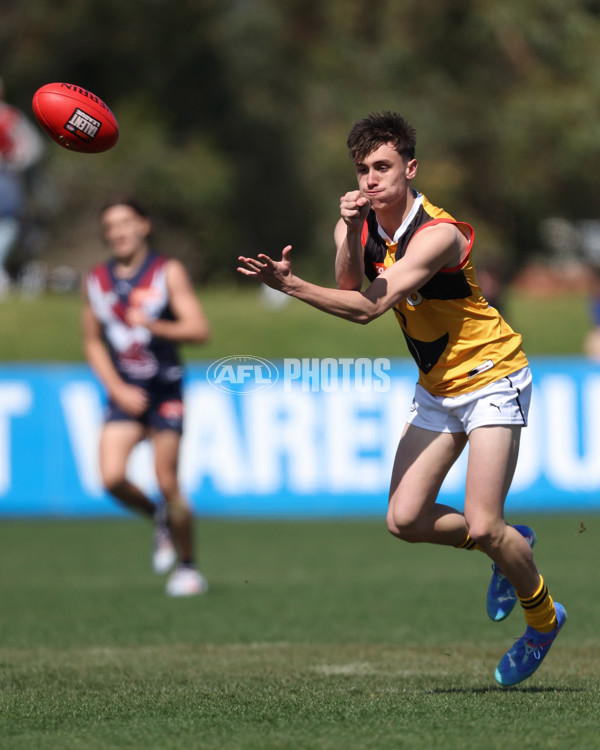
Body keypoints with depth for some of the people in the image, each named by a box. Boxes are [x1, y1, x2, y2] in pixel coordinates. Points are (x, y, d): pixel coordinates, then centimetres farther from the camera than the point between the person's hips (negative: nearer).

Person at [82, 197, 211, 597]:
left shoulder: (169, 272, -4)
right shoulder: (96, 281, 7)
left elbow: (199, 330, -11)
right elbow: (93, 342, 14)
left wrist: (152, 325, -26)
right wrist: (117, 387, 0)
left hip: (165, 390, -3)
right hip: (125, 394, 3)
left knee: (168, 484, -7)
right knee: (112, 477, -15)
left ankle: (189, 566, 11)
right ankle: (159, 518, 16)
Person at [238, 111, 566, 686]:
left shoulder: (438, 234, -26)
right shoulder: (360, 223, -2)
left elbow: (368, 308, -31)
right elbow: (348, 290, -18)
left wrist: (290, 284, -38)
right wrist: (348, 234, -33)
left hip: (491, 377, -7)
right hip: (436, 386, 7)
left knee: (482, 527, -14)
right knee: (405, 519, -3)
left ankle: (543, 621, 13)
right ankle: (510, 547, 24)